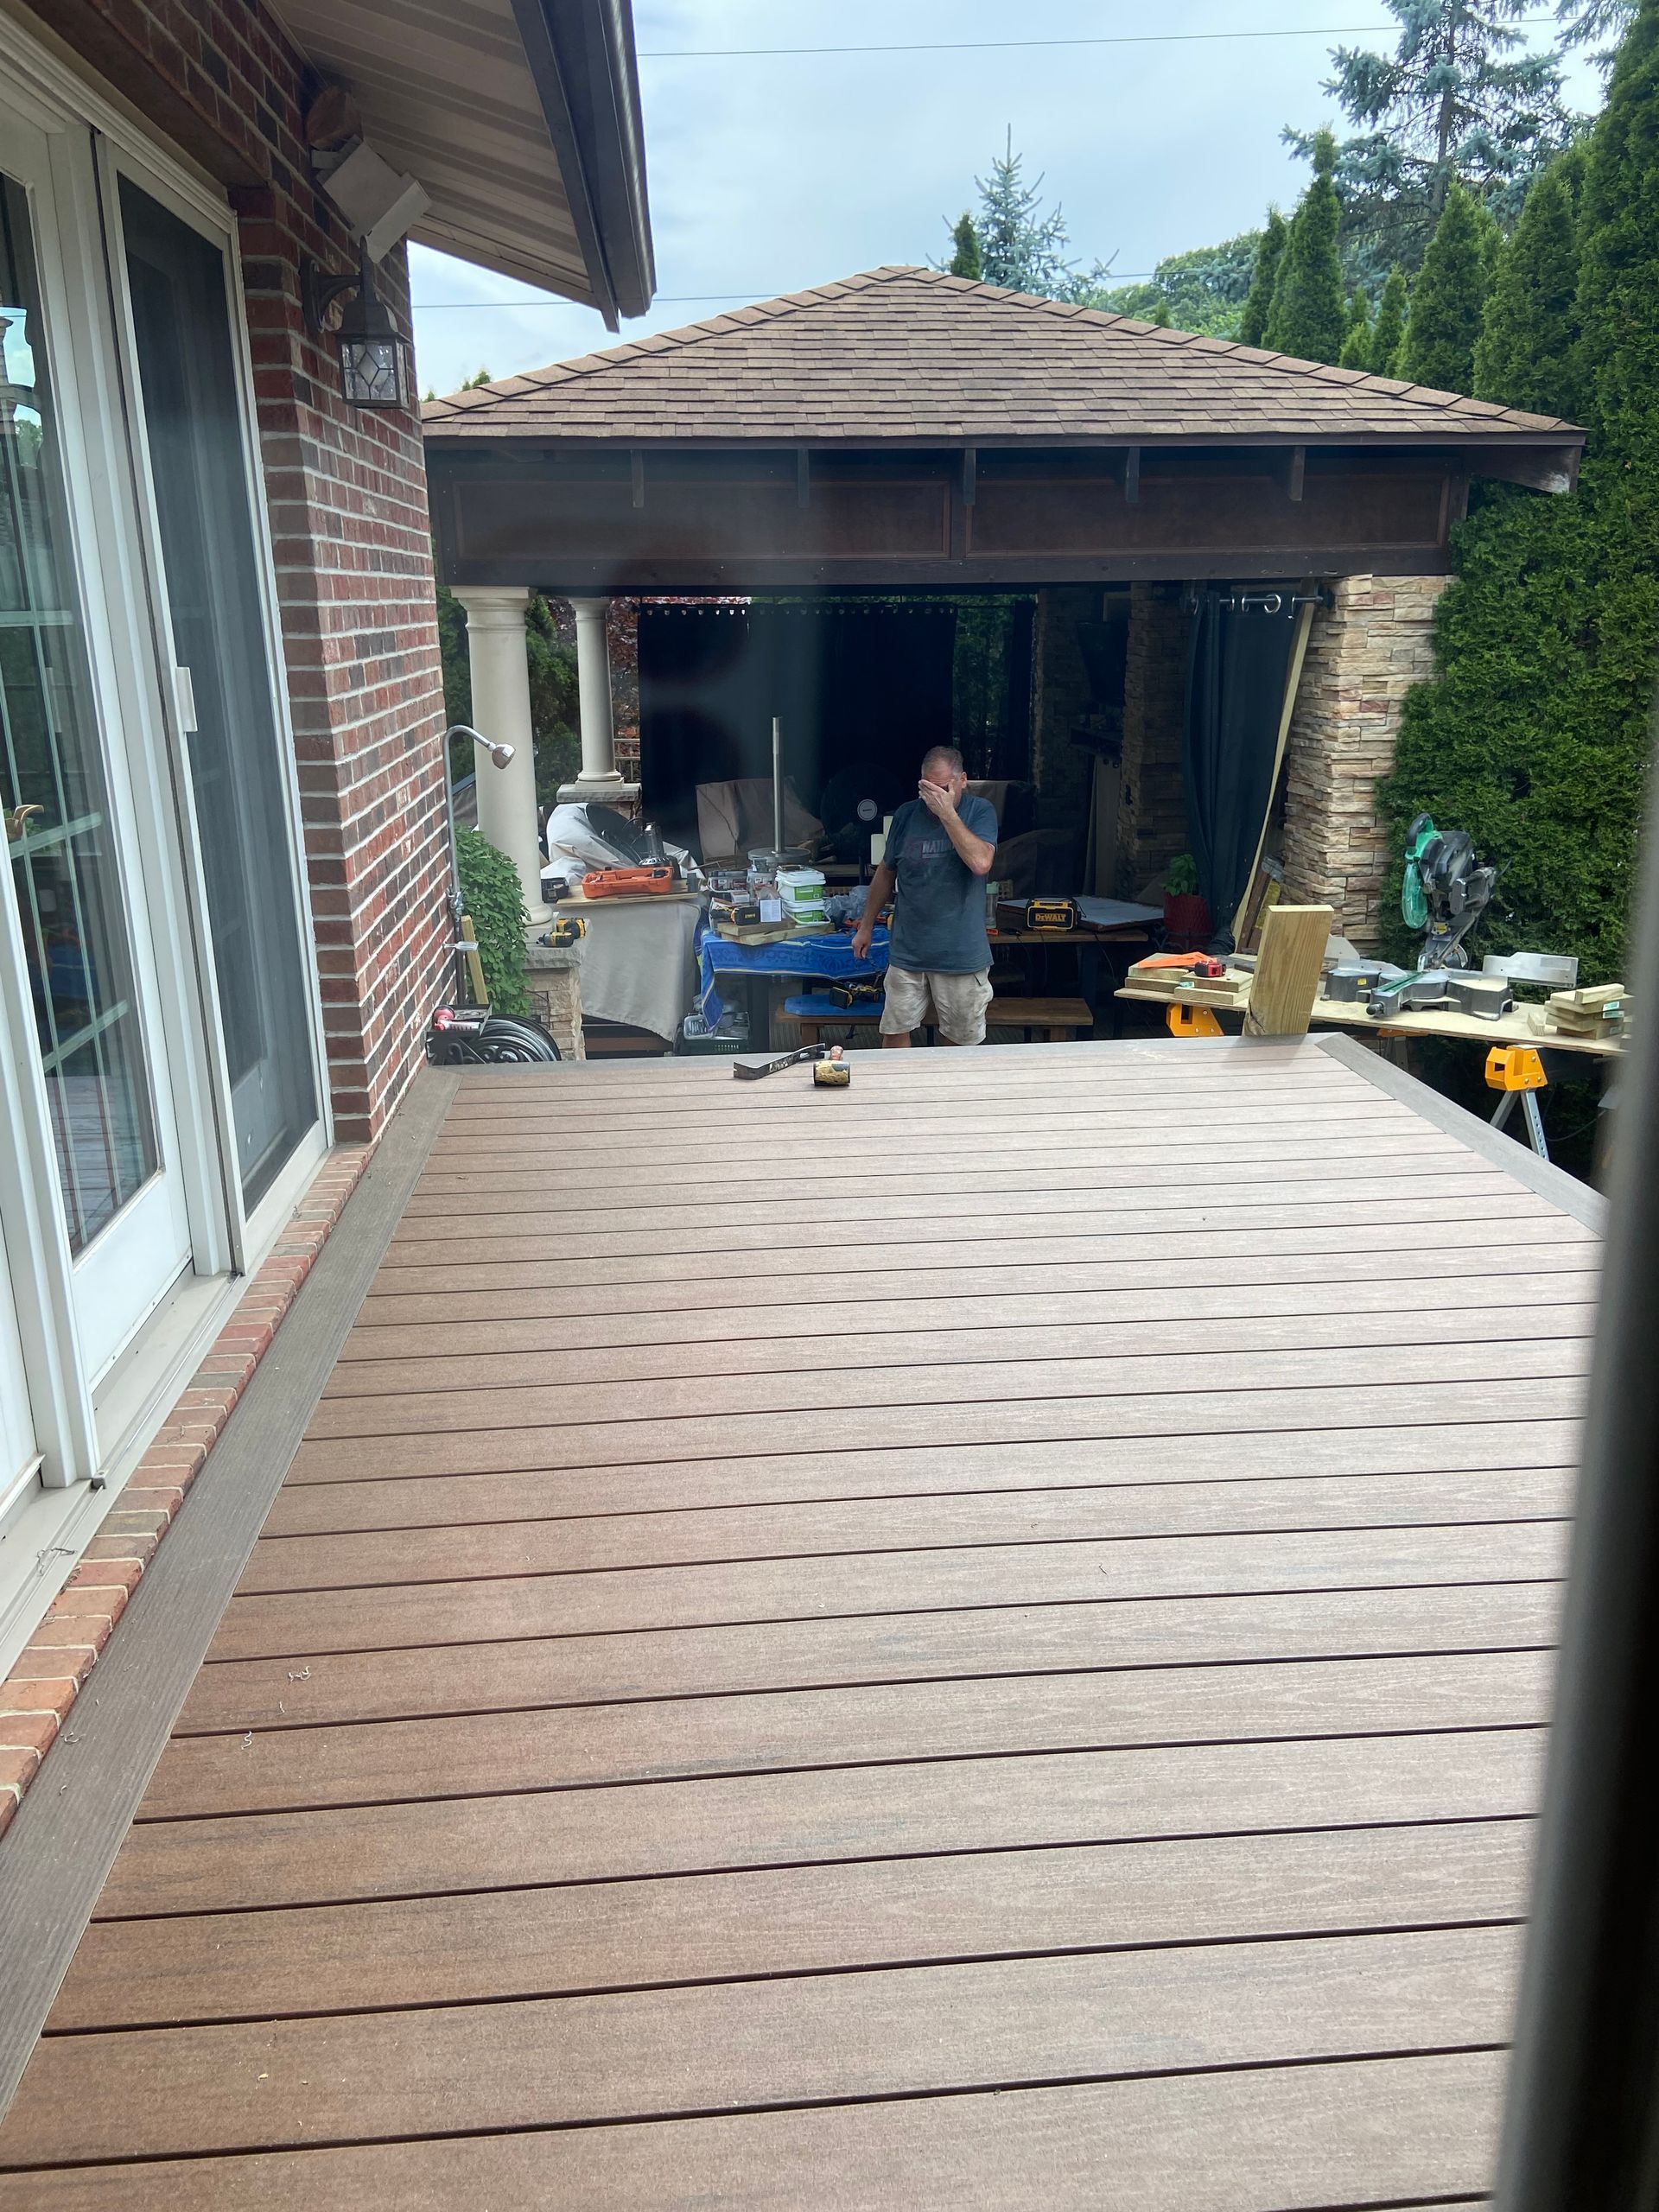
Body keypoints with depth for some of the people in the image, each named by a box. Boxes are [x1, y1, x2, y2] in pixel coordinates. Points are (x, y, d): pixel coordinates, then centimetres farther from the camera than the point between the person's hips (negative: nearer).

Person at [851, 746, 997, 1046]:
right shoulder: (906, 815, 5)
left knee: (960, 1042, 7)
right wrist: (866, 926, 18)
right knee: (894, 1033, 4)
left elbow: (981, 863, -22)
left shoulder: (980, 812, -4)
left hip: (961, 954, -2)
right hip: (908, 951, 3)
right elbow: (886, 874, 15)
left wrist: (947, 812, -22)